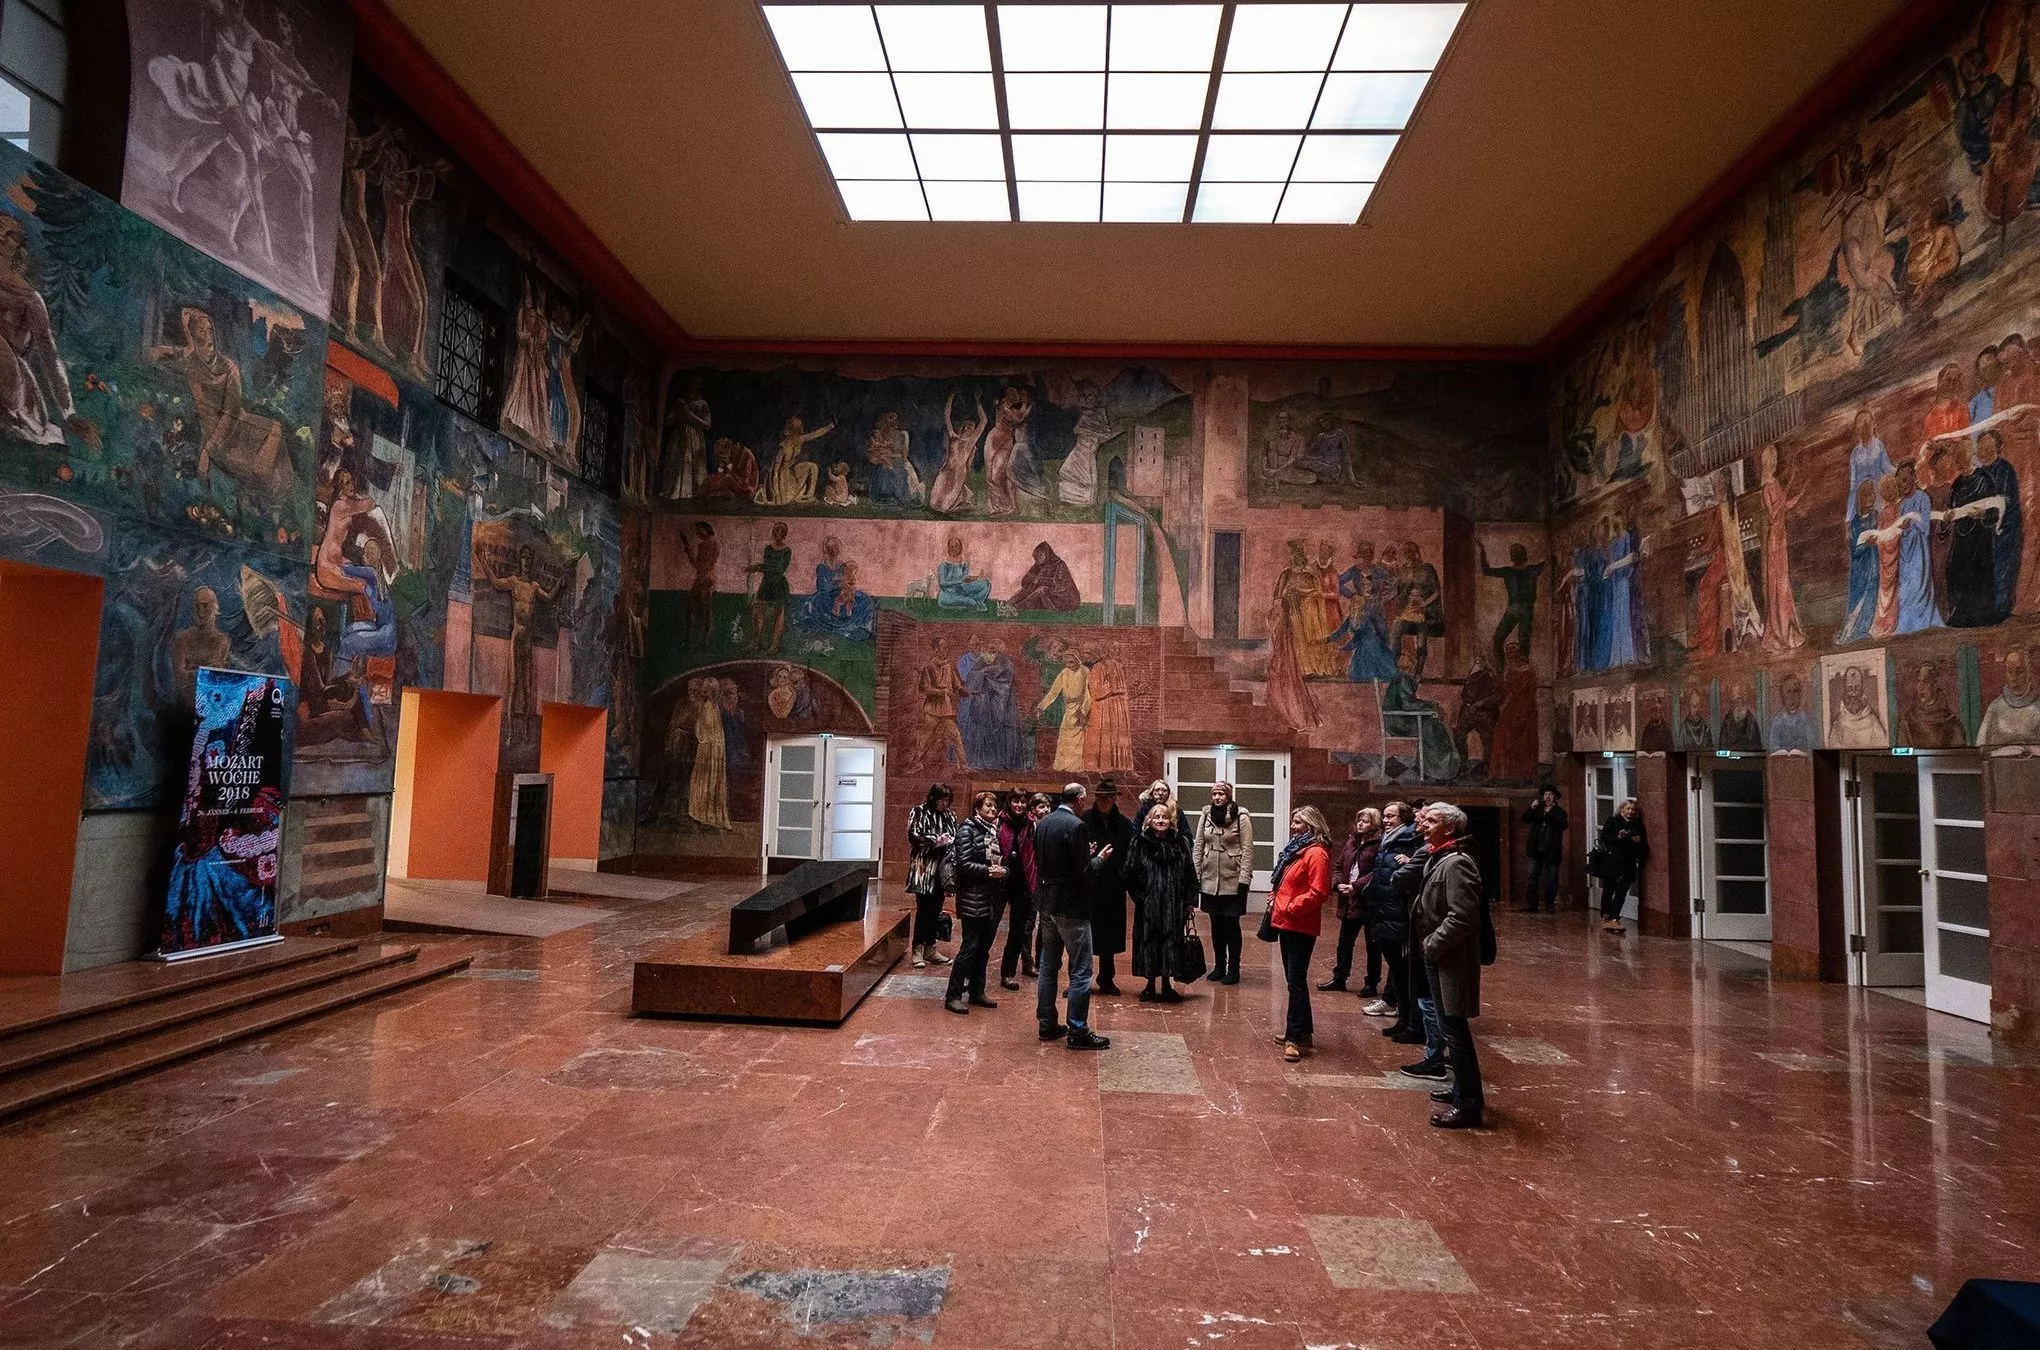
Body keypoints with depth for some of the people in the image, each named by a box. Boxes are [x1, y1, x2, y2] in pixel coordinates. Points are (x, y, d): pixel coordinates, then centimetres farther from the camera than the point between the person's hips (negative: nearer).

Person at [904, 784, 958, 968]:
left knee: (936, 910, 9)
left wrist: (952, 841, -6)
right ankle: (918, 950, 2)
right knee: (923, 908, -5)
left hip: (942, 869, 5)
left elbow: (958, 837, 17)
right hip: (924, 868, -5)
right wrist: (935, 840, -18)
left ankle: (930, 948, 18)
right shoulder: (919, 813, -2)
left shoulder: (950, 816, 12)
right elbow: (913, 836, -9)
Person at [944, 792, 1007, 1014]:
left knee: (983, 948, 12)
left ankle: (976, 992, 22)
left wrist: (1002, 870, -4)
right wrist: (988, 871, -19)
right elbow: (964, 864, -14)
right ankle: (953, 996, 1)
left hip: (992, 899, 7)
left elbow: (1003, 861, 17)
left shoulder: (995, 831, 13)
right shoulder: (968, 829, -7)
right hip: (973, 898, -7)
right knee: (970, 947, -6)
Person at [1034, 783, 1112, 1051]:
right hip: (1071, 906, -8)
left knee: (1048, 966, 16)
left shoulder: (1042, 824, 6)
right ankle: (1078, 1031, 4)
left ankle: (1047, 1024, 23)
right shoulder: (1076, 826, -18)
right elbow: (1082, 871, -20)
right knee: (1080, 971, 0)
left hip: (1046, 903, 8)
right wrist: (1100, 857, 0)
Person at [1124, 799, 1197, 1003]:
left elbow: (1190, 874, 6)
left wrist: (1190, 901, 3)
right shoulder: (1139, 843, -1)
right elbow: (1130, 872, -2)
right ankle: (1150, 986, 17)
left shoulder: (1181, 843, 5)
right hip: (1148, 904, -1)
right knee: (1149, 943, 4)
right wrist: (1139, 896, -8)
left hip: (1173, 904, 2)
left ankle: (1167, 985, 19)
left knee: (1170, 944, 5)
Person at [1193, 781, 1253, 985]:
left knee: (1231, 925, 3)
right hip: (1210, 880, 4)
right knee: (1216, 924, 11)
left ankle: (1233, 969, 14)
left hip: (1232, 880, -4)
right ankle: (1219, 966, 23)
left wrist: (1244, 879, -13)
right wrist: (1195, 875, 3)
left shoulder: (1241, 818, -7)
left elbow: (1247, 850, -9)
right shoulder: (1206, 816, 5)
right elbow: (1198, 846, 7)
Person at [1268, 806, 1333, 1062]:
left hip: (1301, 927, -10)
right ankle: (1301, 1031, 25)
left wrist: (1290, 907, -18)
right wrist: (1274, 897, 9)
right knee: (1294, 979, 15)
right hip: (1286, 923, 10)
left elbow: (1319, 892, -22)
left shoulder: (1316, 854, -15)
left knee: (1296, 981, -7)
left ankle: (1295, 1038, -2)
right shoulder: (1294, 849, 16)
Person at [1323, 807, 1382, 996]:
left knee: (1372, 945, 7)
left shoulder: (1379, 844, -12)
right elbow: (1338, 866, 13)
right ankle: (1339, 979, 26)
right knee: (1344, 941, 15)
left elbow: (1377, 873, -21)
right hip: (1349, 902, 7)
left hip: (1369, 901, -7)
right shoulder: (1352, 841, 11)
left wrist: (1356, 886, -23)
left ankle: (1372, 984, 18)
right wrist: (1339, 884, -5)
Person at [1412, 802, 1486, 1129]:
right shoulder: (1436, 859, 12)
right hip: (1436, 959, 10)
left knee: (1454, 1030, -3)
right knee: (1453, 1029, 20)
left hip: (1449, 961, -10)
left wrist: (1432, 945, -18)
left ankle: (1469, 1105, 6)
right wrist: (1428, 945, 10)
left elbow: (1461, 918, -26)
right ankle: (1463, 1091, 33)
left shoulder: (1456, 863, -19)